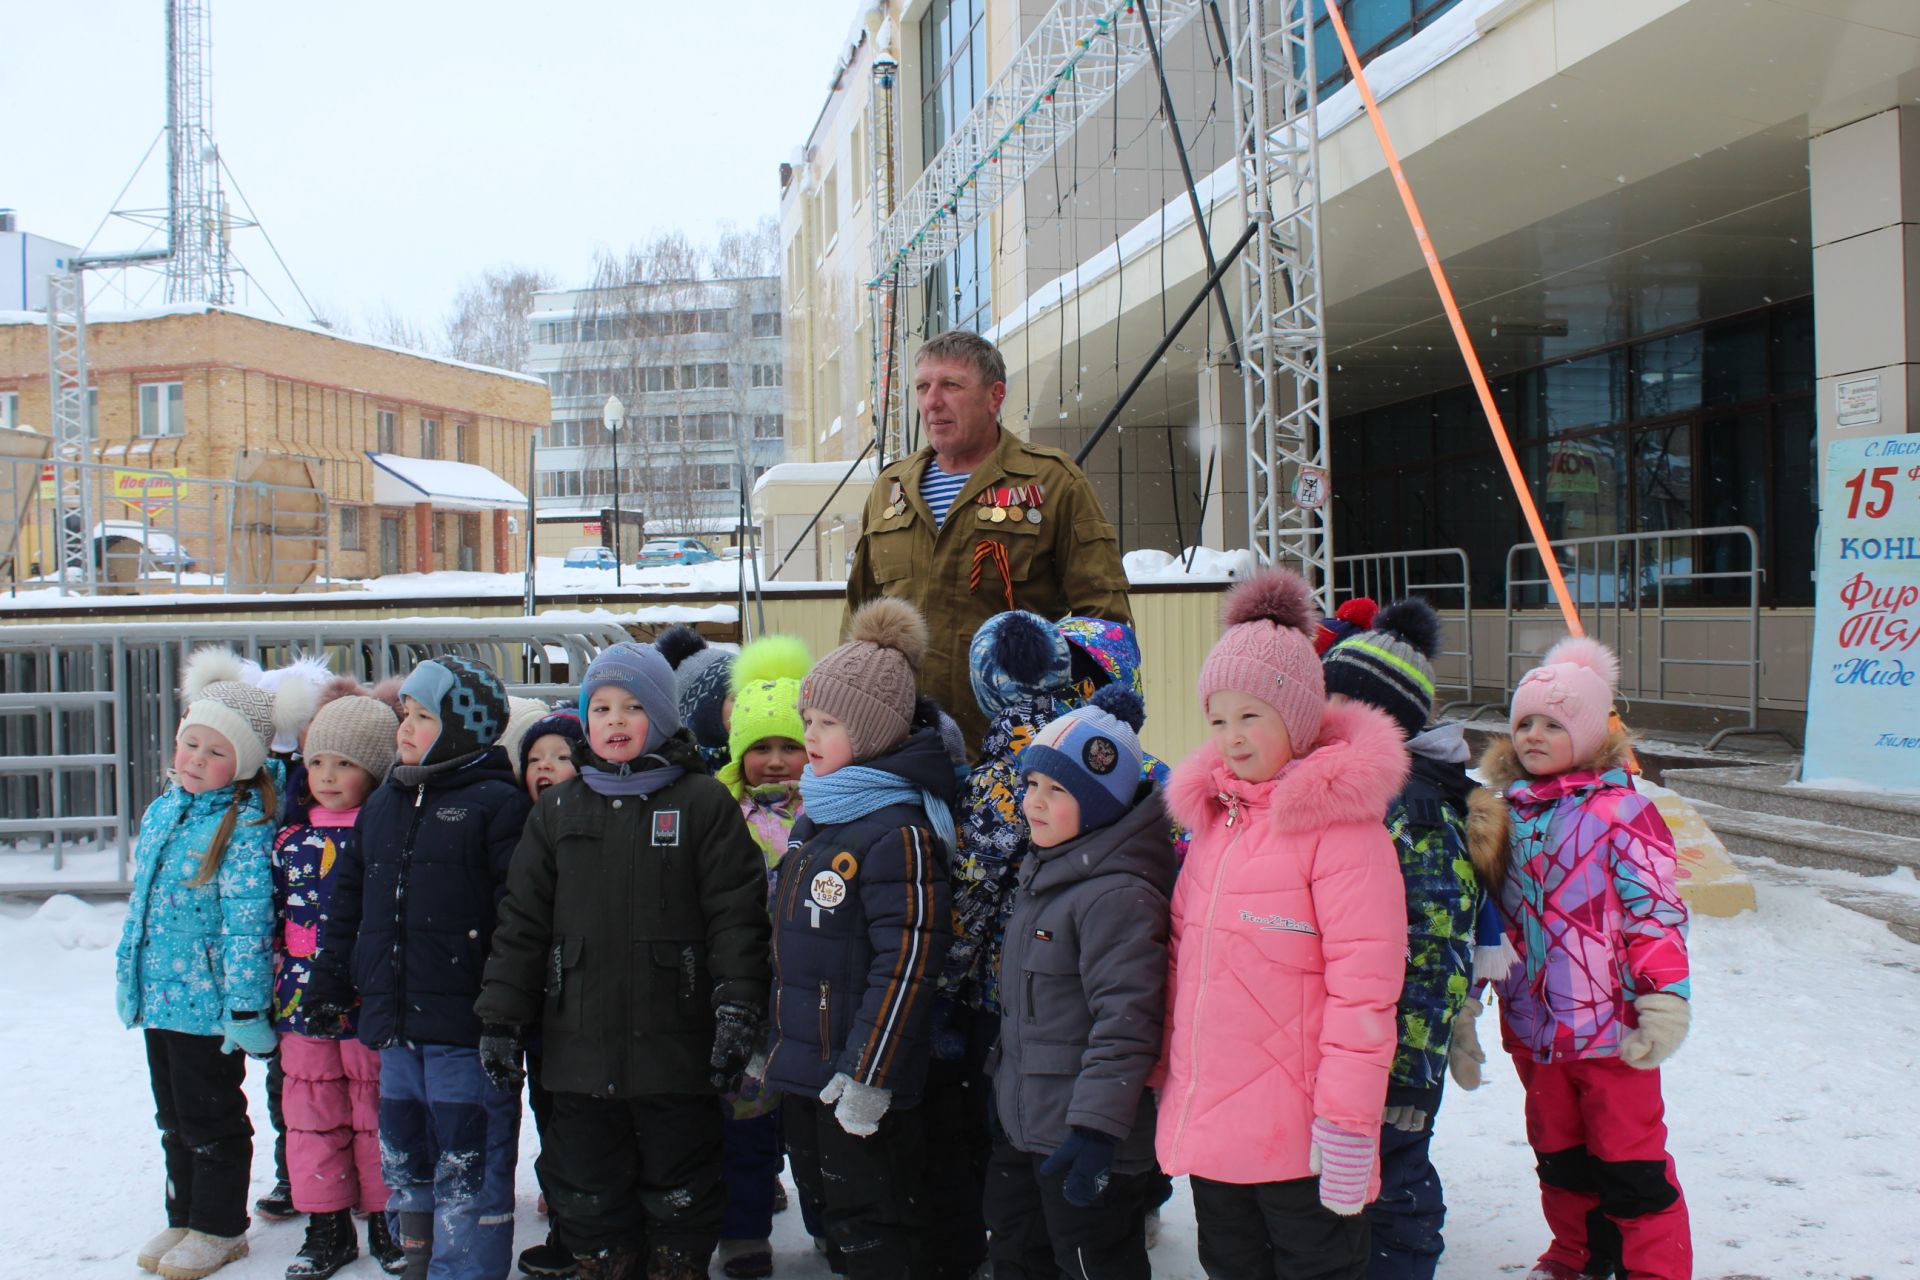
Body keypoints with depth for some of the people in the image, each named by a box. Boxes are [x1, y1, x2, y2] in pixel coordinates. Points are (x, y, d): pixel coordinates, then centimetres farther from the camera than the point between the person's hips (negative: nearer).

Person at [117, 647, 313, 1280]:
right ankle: (184, 1217, 33)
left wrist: (244, 1004, -21)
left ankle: (218, 1228, 21)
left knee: (211, 1118, 5)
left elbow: (247, 920, -20)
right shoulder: (161, 811, 8)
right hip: (157, 993, 8)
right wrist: (129, 975, 20)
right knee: (173, 1115, 19)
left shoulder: (247, 825, -17)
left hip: (209, 1001, -8)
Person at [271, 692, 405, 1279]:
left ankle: (386, 1220, 21)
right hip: (304, 1004, 5)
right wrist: (271, 989, 11)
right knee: (312, 1117, 11)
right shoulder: (292, 835, 8)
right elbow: (274, 916, 14)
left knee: (378, 1115, 7)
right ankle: (326, 1227, 24)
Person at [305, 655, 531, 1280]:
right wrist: (329, 983, 19)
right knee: (404, 1158, 18)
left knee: (468, 1168, -1)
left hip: (466, 1021, -7)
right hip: (395, 1019, 7)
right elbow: (349, 902, 21)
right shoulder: (382, 805, 15)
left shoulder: (497, 803, -8)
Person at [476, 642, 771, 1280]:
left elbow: (737, 915, -7)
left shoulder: (704, 803, -2)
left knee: (680, 1199, 10)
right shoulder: (558, 809, 10)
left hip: (676, 1051, -3)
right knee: (587, 1199, 13)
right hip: (578, 1052, 4)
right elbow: (523, 920, 9)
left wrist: (737, 1010, -15)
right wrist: (501, 1018, 4)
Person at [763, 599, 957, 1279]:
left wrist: (866, 1074, -21)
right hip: (802, 1070, 9)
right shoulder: (812, 819, 11)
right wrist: (769, 1046, 21)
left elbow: (905, 961, -21)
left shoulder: (899, 830, -18)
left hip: (861, 1077, -9)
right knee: (832, 1222, 20)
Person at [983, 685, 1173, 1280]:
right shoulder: (1046, 874, 9)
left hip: (1090, 1141, -10)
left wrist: (1096, 1128, -28)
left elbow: (1126, 1022, -28)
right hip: (1021, 1128, 10)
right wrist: (1001, 1083, 24)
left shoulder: (1119, 895, -23)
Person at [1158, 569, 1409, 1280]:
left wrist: (1347, 1122, -18)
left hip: (1297, 1137, -7)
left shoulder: (1340, 821, -13)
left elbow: (1363, 983, -17)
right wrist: (1168, 1071, 15)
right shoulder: (1213, 814, 10)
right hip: (1205, 1126, 7)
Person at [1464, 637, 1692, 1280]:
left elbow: (1657, 911, -11)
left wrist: (1664, 999, -18)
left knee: (1631, 1163, 4)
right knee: (1559, 1155, 19)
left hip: (1610, 1027, -6)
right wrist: (1463, 1004, 12)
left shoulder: (1621, 810, -11)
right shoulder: (1506, 815, 5)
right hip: (1532, 1028, 6)